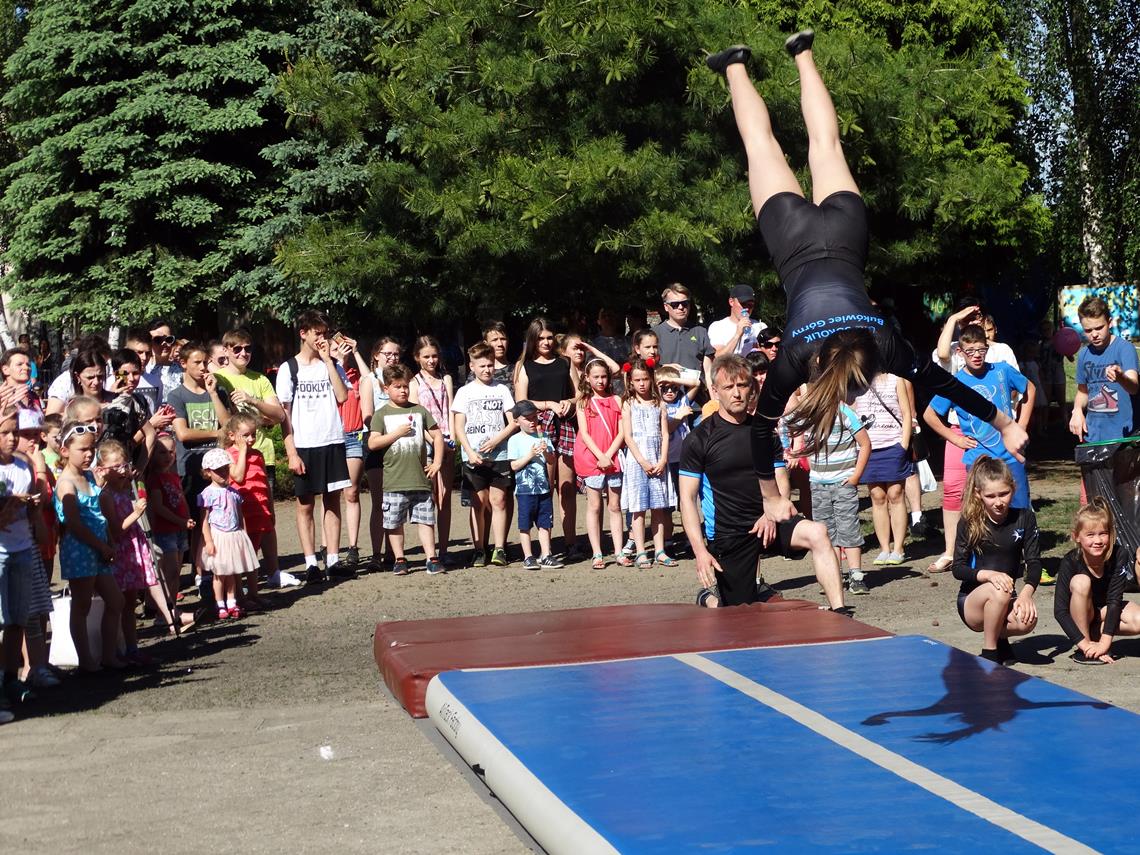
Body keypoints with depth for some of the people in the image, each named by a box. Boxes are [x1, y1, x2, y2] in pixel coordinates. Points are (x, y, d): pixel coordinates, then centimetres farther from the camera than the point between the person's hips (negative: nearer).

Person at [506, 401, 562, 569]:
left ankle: (546, 556, 13)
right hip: (525, 489, -4)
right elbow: (514, 466, -8)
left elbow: (552, 460, 7)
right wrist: (530, 455, -17)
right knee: (525, 525, 1)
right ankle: (528, 557, 8)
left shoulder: (543, 437, 9)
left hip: (544, 488, 4)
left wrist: (545, 452, -12)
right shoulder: (515, 440, -3)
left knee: (544, 523, 7)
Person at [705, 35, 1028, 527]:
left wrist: (1005, 425, -16)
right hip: (798, 242, -1)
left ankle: (803, 55, 43)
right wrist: (770, 497, -19)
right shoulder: (795, 357, -33)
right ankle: (736, 67, 39)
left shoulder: (882, 344, -31)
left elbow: (945, 382, -22)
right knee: (763, 146, 21)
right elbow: (763, 424, -23)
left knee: (825, 145, 25)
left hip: (840, 235, 1)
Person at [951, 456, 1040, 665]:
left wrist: (1026, 592, -26)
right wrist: (988, 575, -30)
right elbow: (958, 569, -10)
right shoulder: (969, 523, -8)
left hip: (1005, 597, 2)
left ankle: (999, 636, 4)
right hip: (971, 601, -2)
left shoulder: (1024, 518, -2)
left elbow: (1034, 561, -6)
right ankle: (989, 654, -16)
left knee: (1028, 619, -32)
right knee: (998, 592, -37)